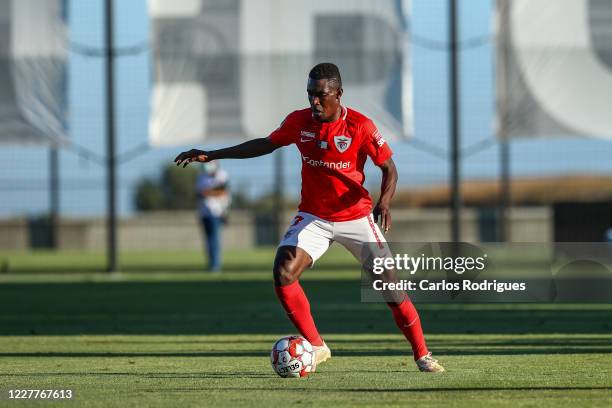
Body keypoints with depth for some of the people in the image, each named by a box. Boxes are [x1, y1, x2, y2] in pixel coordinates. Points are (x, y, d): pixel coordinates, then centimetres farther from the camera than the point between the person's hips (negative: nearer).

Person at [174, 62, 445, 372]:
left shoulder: (360, 126, -15)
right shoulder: (298, 122, -5)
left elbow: (389, 169, -7)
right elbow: (266, 144, 11)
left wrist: (384, 203, -27)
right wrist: (211, 155, 10)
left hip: (356, 216, -2)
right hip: (313, 217, 3)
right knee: (283, 272, -20)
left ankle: (422, 355, 12)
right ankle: (315, 347, -8)